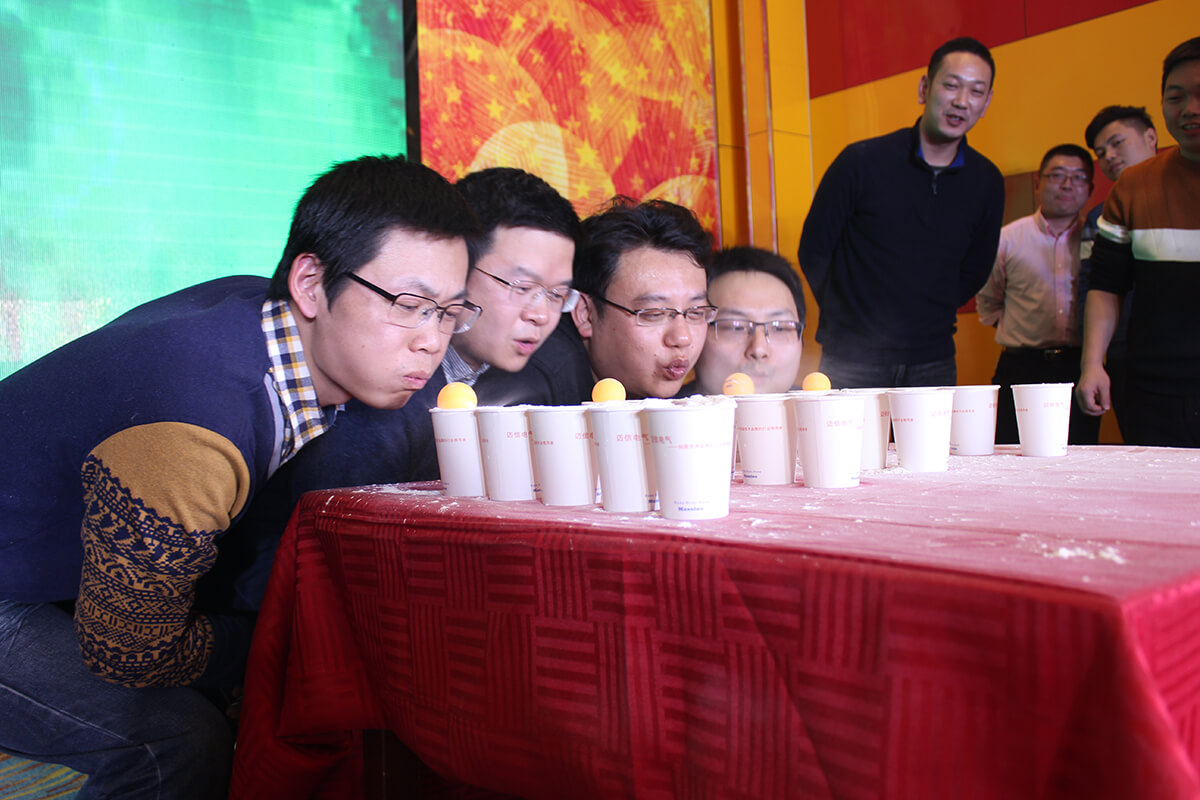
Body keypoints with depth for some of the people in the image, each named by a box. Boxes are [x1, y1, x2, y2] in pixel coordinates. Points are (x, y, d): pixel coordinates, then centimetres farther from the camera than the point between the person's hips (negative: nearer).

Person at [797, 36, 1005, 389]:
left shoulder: (987, 182, 3)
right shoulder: (861, 161, -7)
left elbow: (975, 270, 16)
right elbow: (813, 251, 0)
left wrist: (929, 318, 10)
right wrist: (848, 317, 2)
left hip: (933, 363, 3)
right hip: (853, 358, -3)